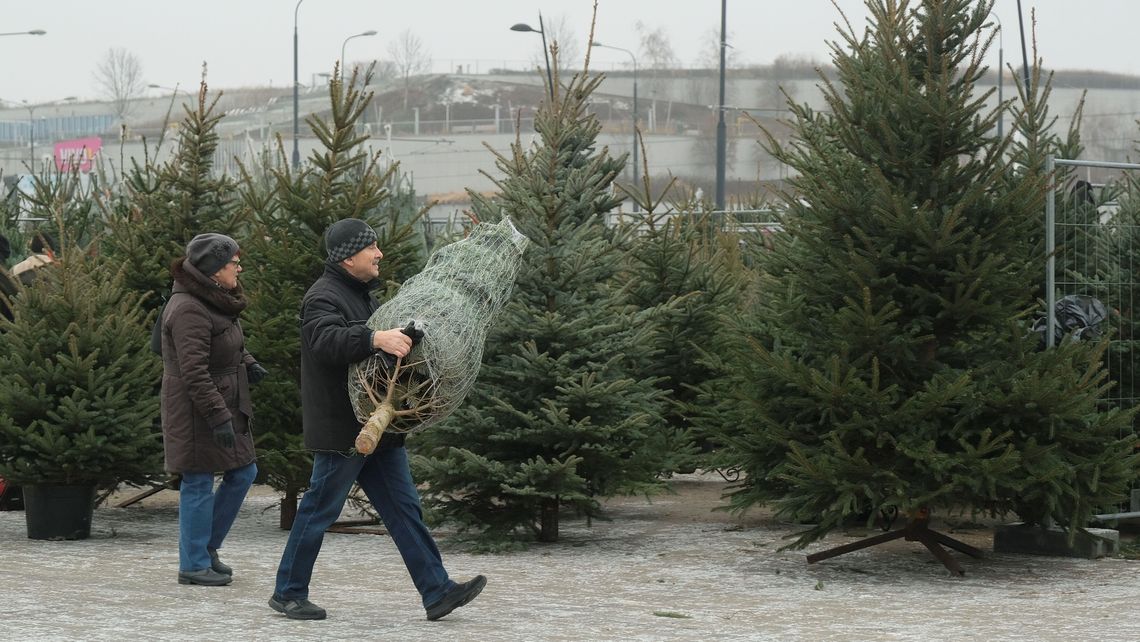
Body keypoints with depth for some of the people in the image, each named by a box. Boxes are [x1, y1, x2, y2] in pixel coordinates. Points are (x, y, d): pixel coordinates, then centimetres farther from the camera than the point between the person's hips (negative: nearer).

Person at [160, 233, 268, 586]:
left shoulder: (217, 301, 10)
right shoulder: (189, 310, -21)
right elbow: (194, 371, -26)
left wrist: (248, 364, 6)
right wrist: (218, 418, -28)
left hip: (225, 405, 10)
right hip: (196, 411, -10)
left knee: (243, 474, 13)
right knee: (199, 484, -2)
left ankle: (207, 547, 25)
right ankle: (193, 564, 8)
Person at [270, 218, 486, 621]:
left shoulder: (362, 295, 18)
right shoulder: (323, 298, -15)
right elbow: (327, 340, -36)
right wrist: (375, 339, -49)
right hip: (342, 430, -9)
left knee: (404, 509, 5)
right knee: (319, 512, 0)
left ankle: (437, 592, 3)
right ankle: (287, 593, 13)